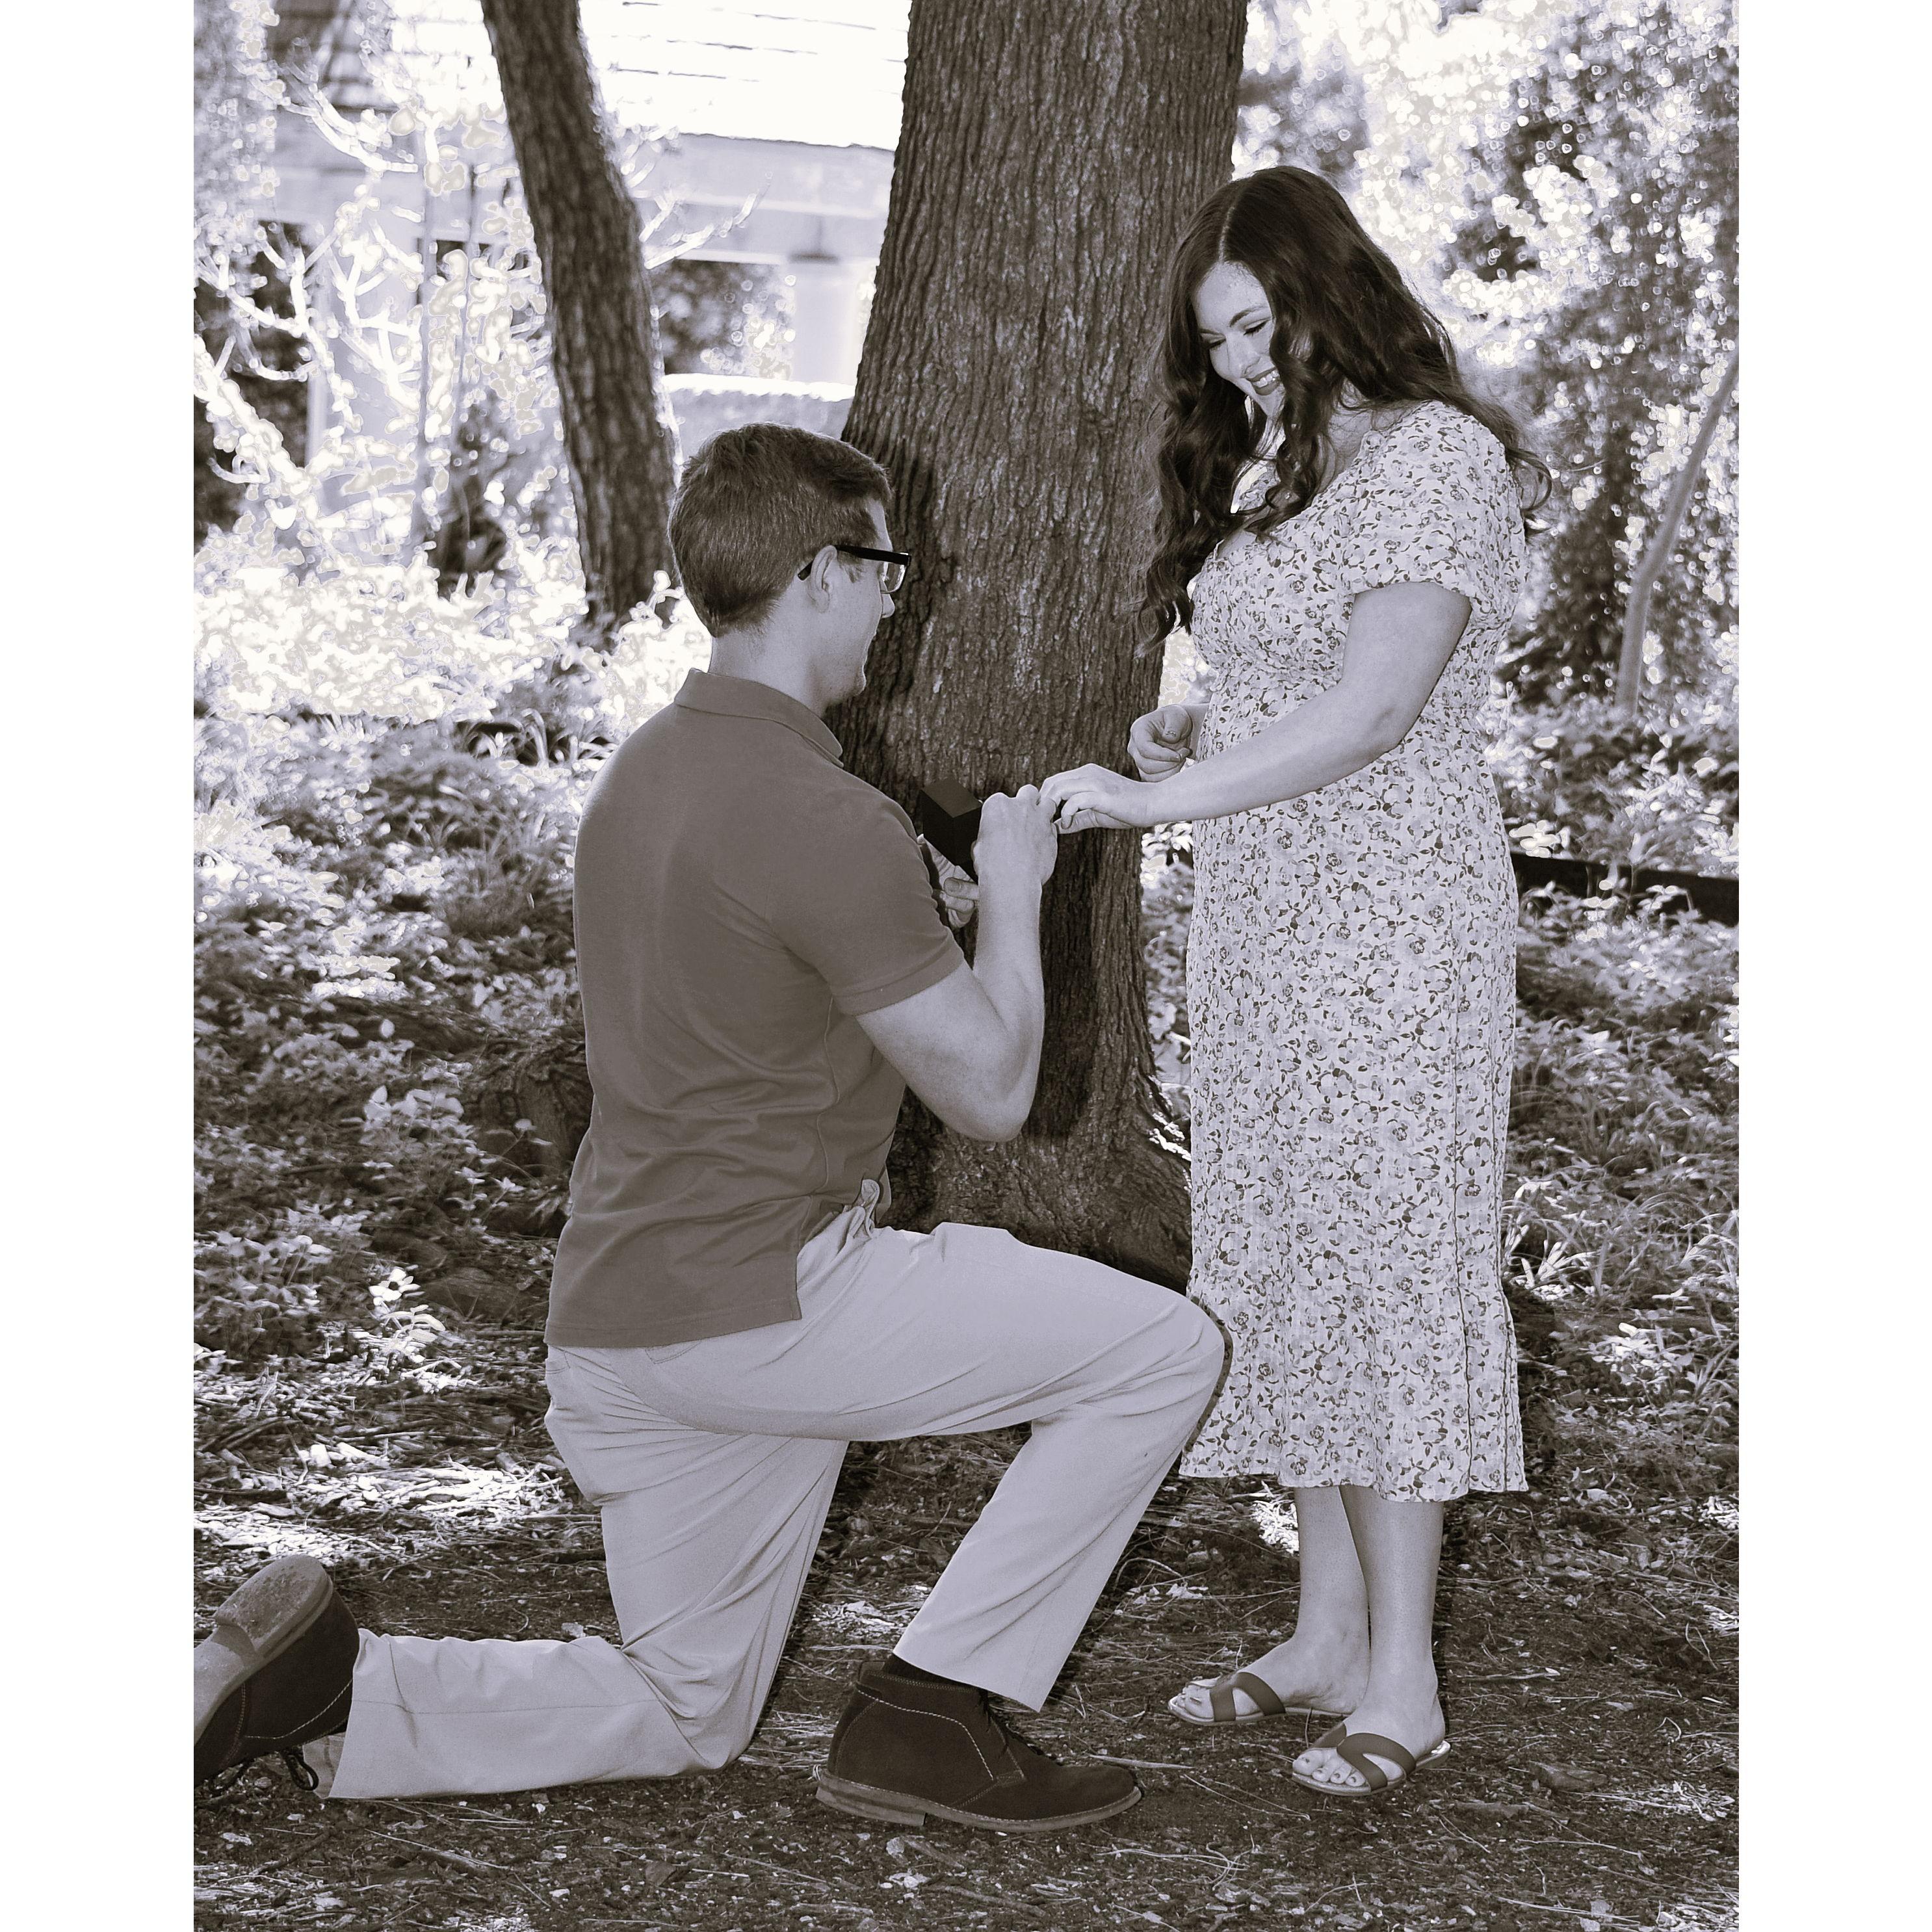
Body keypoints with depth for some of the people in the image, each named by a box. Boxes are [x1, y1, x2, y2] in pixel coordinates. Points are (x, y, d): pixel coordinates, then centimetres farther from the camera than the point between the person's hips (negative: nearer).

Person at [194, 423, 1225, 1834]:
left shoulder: (646, 768, 11)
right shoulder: (831, 826, -19)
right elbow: (990, 1093, -11)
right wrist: (1013, 890, 3)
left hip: (621, 1316, 9)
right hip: (767, 1301, -9)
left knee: (683, 1718, 21)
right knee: (1163, 1350, 0)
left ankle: (328, 1681, 3)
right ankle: (929, 1714, 1)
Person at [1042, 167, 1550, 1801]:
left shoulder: (1437, 455, -12)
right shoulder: (1276, 466, 15)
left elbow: (1374, 704, -21)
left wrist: (1158, 798, -23)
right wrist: (1188, 734, 4)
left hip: (1391, 914, -8)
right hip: (1260, 914, 9)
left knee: (1383, 1259, -6)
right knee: (1281, 1259, 9)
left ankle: (1403, 1681, 1)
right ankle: (1329, 1632, 18)